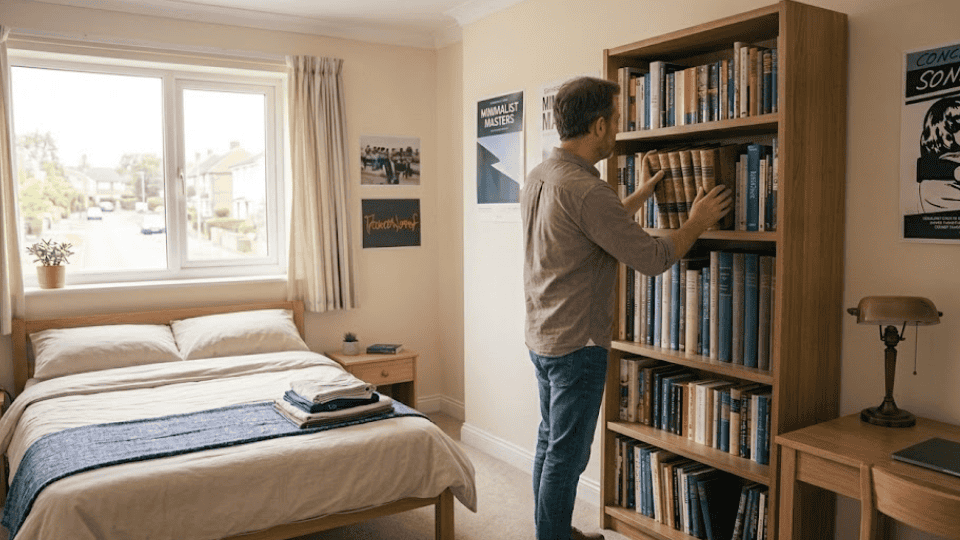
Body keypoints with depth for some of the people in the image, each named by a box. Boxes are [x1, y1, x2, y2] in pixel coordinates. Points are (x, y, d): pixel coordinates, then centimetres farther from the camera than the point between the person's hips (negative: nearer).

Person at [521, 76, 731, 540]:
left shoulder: (537, 177, 6)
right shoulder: (585, 189, -24)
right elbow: (651, 258, -20)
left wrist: (640, 195, 28)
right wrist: (697, 223, -3)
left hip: (541, 337, 10)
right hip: (577, 344, -10)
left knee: (550, 442, 20)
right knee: (567, 454, 4)